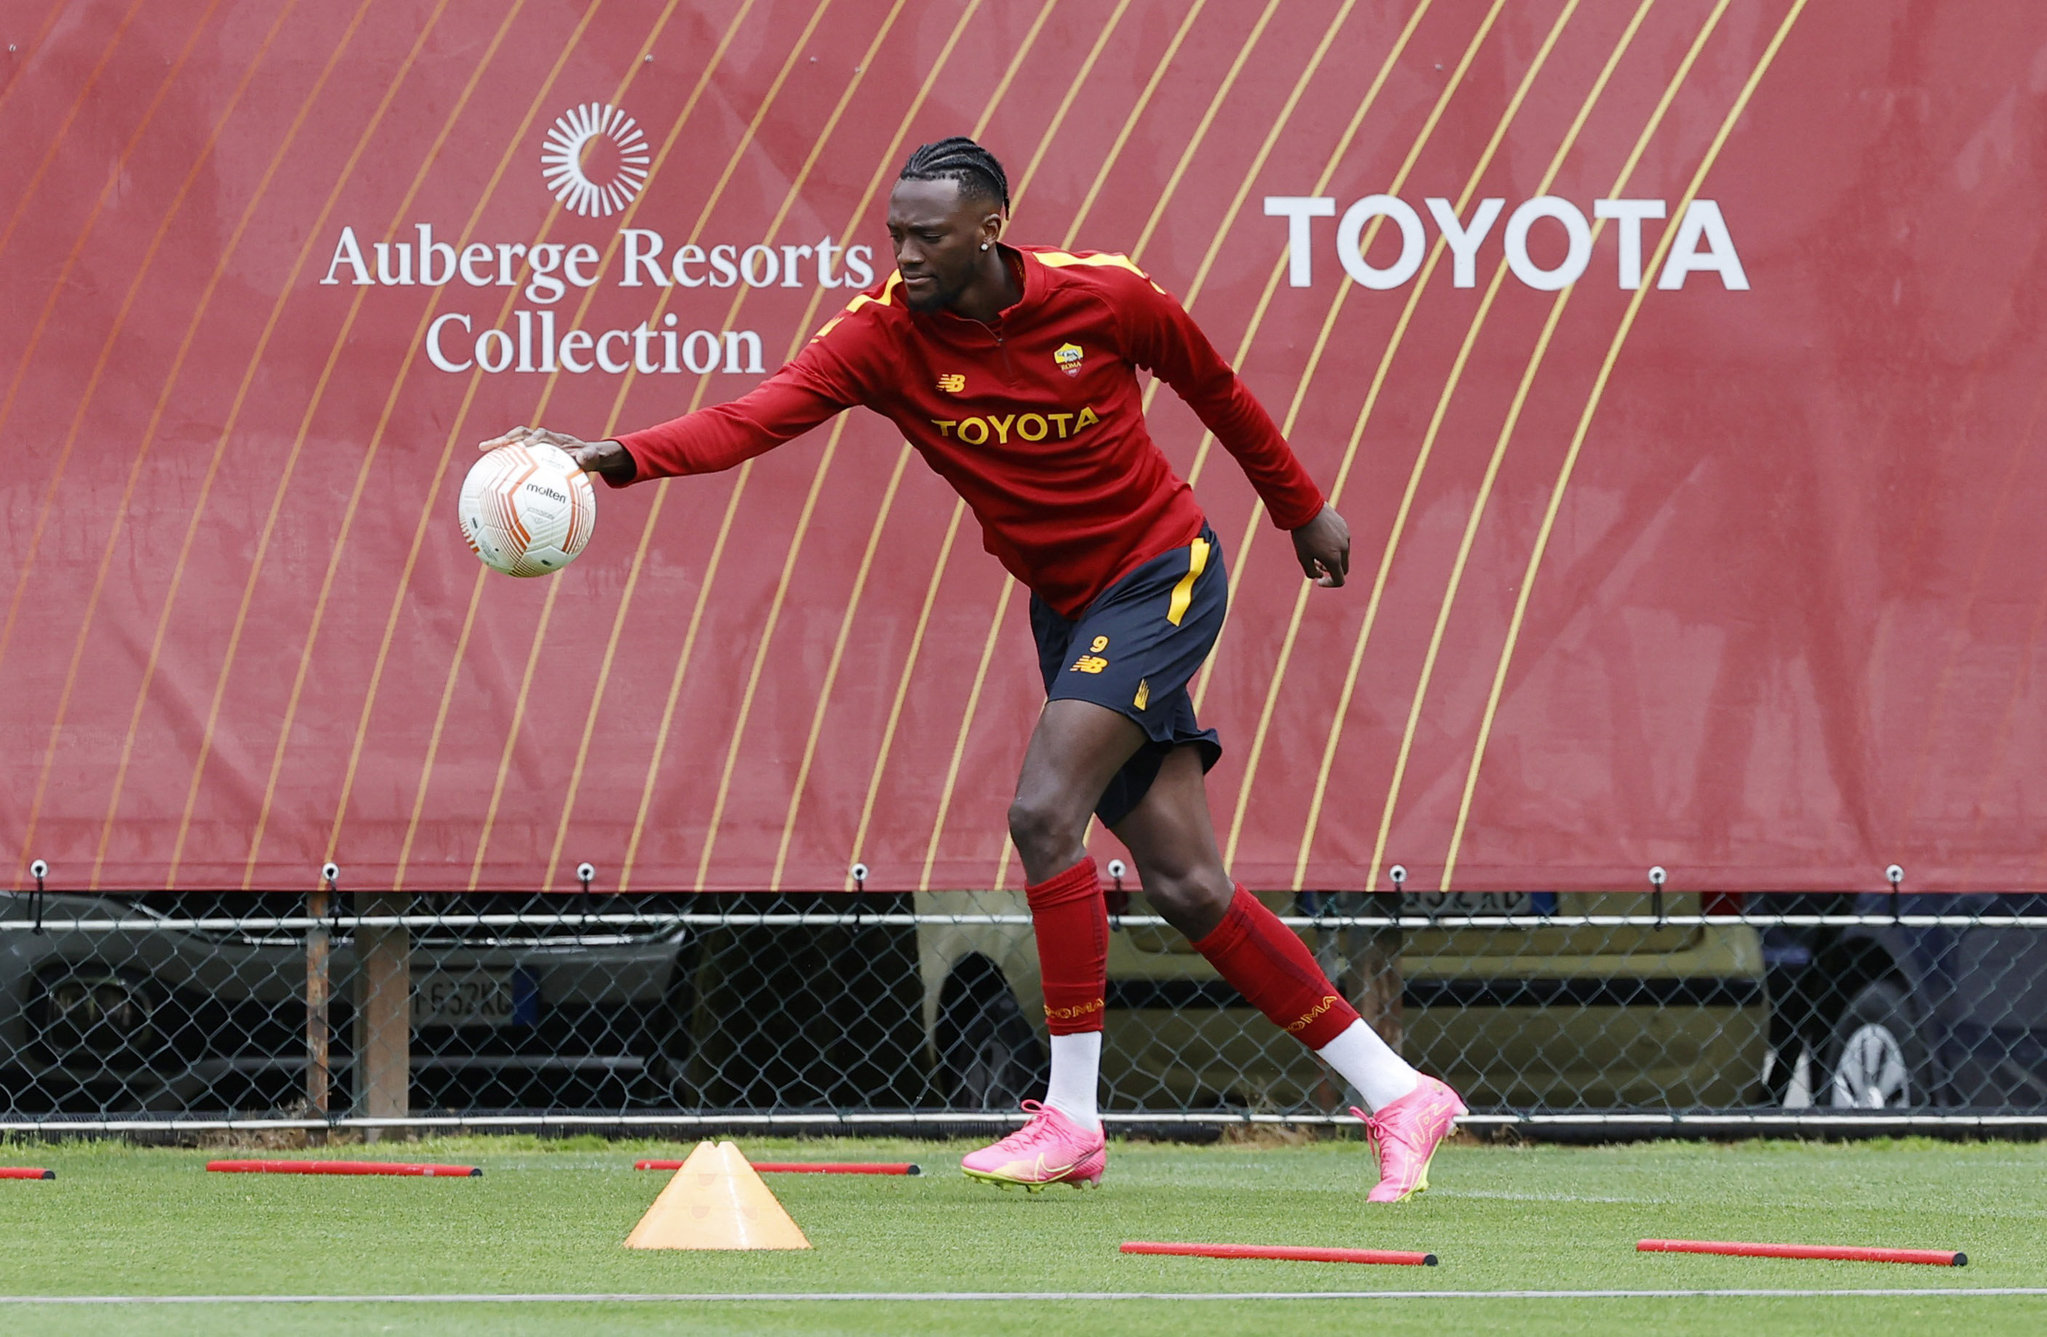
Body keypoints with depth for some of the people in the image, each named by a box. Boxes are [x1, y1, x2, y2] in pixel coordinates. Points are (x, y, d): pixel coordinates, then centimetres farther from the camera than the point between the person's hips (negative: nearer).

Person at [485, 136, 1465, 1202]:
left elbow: (1213, 387, 4)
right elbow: (758, 416, -26)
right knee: (1184, 884, 2)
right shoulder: (882, 333, -11)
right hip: (1067, 610, 5)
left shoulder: (1102, 296, -15)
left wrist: (1302, 509, 16)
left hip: (1162, 572, -5)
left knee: (1044, 812, -22)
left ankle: (1071, 1116, -14)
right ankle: (1397, 1095, 12)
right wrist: (615, 456, -43)